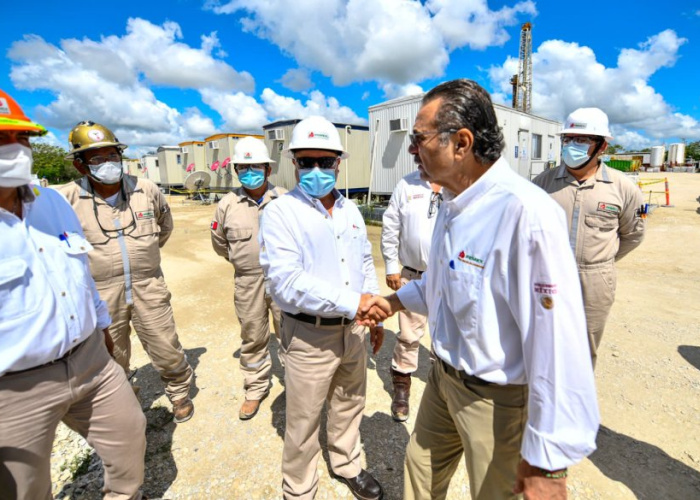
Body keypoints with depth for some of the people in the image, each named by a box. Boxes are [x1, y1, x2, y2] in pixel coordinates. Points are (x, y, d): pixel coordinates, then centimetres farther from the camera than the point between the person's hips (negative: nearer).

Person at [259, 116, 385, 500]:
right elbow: (286, 281, -24)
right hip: (309, 335, -5)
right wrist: (354, 302, -26)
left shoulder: (350, 210, 7)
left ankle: (346, 465, 50)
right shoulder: (281, 212, -13)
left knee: (349, 405, 24)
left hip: (354, 330, 6)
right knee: (304, 422, 12)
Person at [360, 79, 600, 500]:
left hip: (498, 399, -7)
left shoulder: (527, 213, -30)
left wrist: (548, 462, -22)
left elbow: (558, 340, -29)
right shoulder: (454, 204, 1)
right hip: (444, 378, 8)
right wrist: (395, 301, 8)